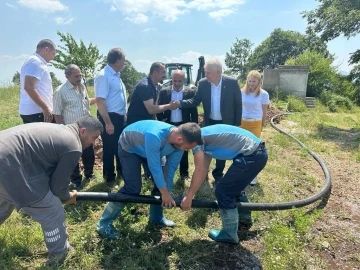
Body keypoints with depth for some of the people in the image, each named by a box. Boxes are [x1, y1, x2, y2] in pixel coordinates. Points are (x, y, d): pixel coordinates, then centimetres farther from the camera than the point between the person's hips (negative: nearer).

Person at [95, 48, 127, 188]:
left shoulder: (116, 75, 11)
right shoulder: (103, 76, -18)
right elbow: (100, 100, -24)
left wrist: (124, 114, 18)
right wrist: (108, 122, -25)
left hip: (120, 117, 9)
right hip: (110, 117, -9)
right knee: (109, 149, 5)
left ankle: (121, 171, 38)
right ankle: (109, 177, 22)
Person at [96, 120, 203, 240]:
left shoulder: (178, 141, -22)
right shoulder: (155, 136, -45)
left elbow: (171, 168, -12)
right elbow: (155, 167, -36)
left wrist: (167, 191, -10)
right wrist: (165, 193, -25)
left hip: (148, 149, 7)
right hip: (129, 147, -7)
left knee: (161, 181, 1)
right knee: (133, 188, -16)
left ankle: (156, 217, 23)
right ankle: (104, 223, -2)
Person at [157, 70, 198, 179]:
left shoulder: (190, 92, -3)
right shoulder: (164, 92, -1)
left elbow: (194, 111, -1)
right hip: (169, 125, 1)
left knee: (184, 151, 12)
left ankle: (184, 172, 25)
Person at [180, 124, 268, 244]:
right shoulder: (204, 137, 22)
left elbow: (199, 171, -8)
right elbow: (204, 169, 23)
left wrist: (189, 197, 1)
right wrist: (190, 193, 25)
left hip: (251, 155, -10)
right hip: (258, 151, 10)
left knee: (223, 192, 4)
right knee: (233, 187, 27)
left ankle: (230, 234, 18)